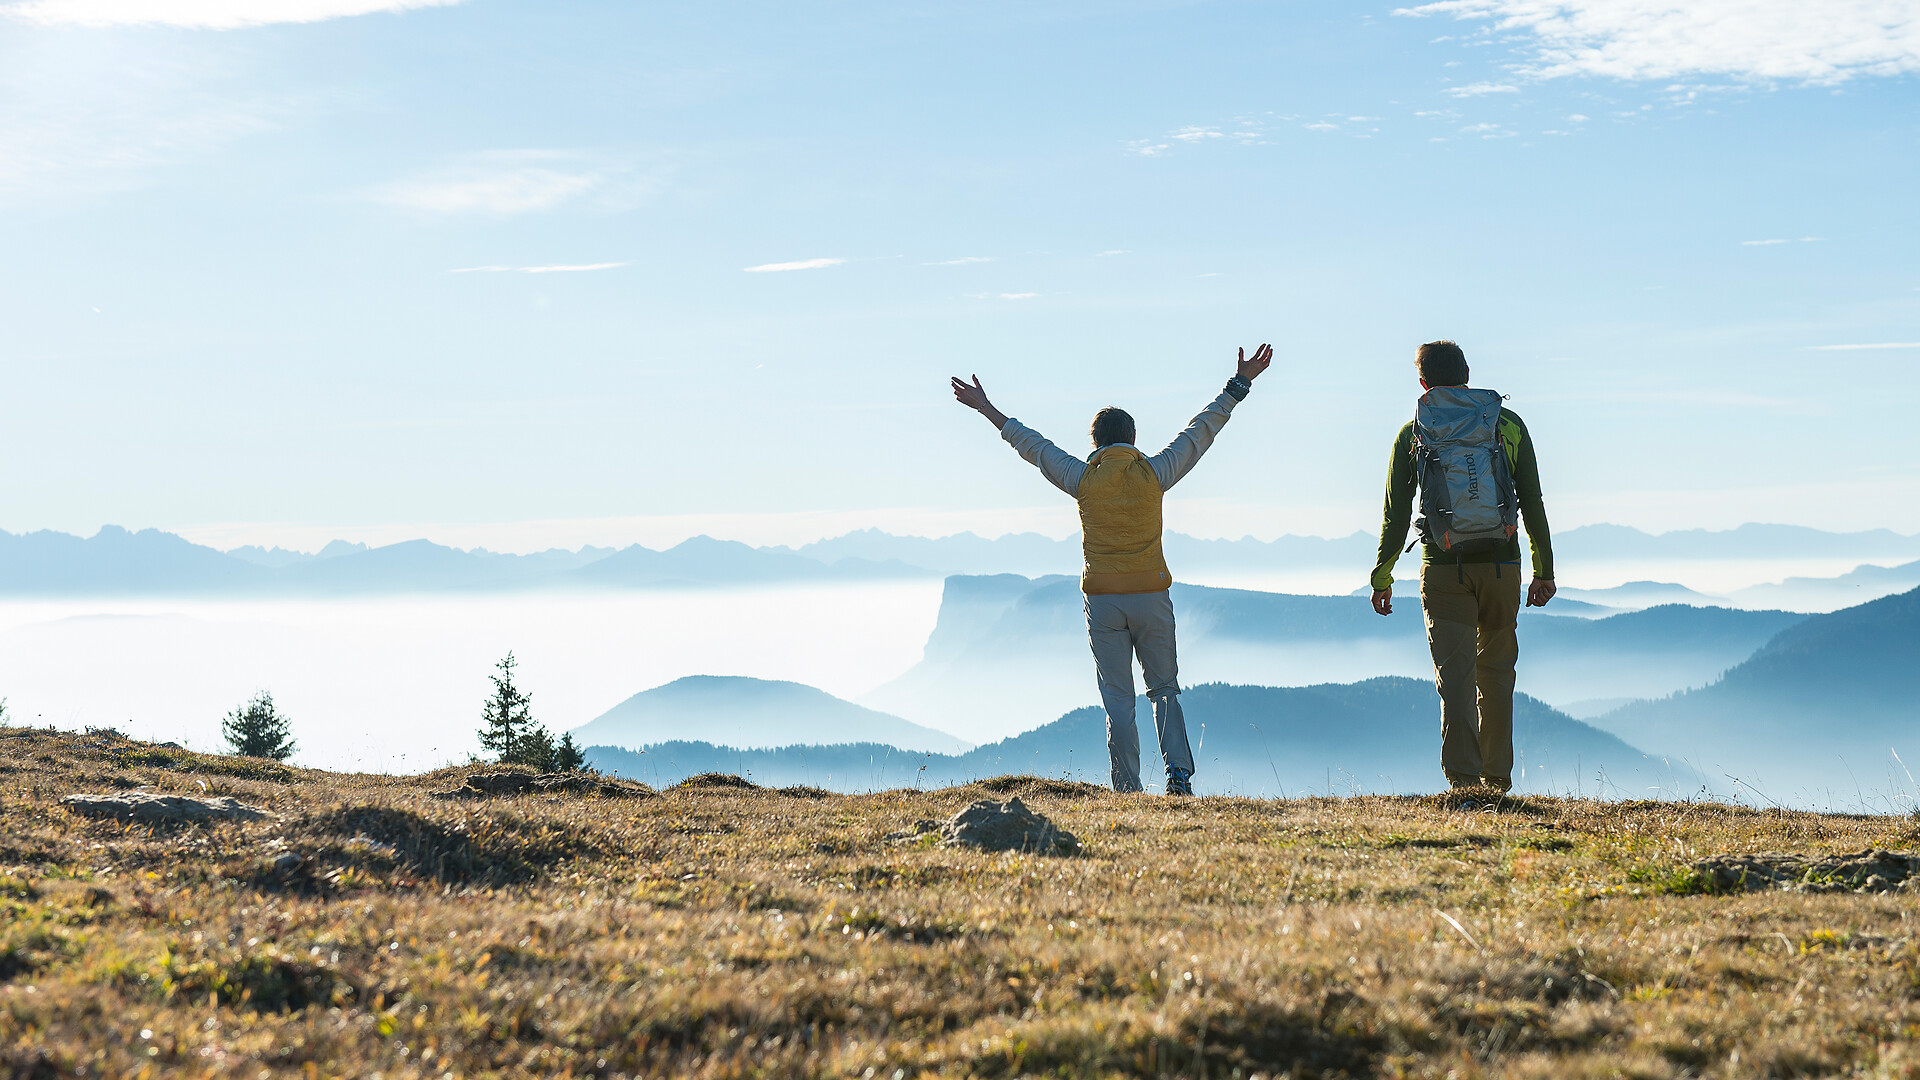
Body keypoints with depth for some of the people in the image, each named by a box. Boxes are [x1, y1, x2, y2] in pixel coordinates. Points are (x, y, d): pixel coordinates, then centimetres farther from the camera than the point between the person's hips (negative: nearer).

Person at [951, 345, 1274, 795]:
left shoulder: (1083, 478, -1)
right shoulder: (1154, 473, 0)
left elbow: (1031, 444, 10)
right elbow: (1202, 429, 7)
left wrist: (987, 409, 22)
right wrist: (1240, 383, 15)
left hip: (1102, 601, 0)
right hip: (1151, 597, 0)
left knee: (1118, 702, 2)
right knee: (1164, 689, 12)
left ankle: (1128, 791, 0)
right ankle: (1179, 772, -7)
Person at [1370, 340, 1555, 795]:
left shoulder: (1412, 434, 3)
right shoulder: (1508, 424, 5)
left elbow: (1396, 514, 2)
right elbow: (1533, 503, 5)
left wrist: (1382, 578, 10)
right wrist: (1545, 570, 12)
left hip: (1443, 569, -1)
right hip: (1501, 564, 1)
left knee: (1455, 675, -1)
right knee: (1497, 673, 14)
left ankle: (1463, 778, -12)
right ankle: (1497, 779, 19)